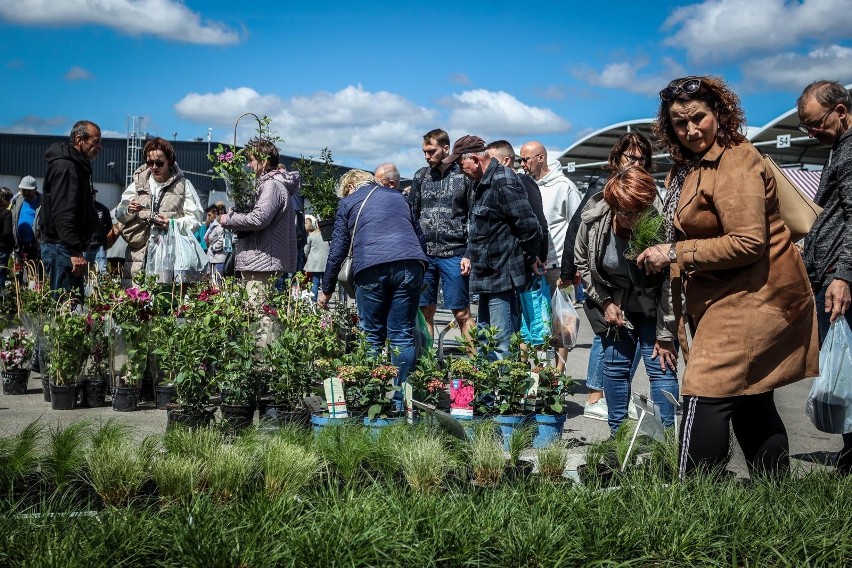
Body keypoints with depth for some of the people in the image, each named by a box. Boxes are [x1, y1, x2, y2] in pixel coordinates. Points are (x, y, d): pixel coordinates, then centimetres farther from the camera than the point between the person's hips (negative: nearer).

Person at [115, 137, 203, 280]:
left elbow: (195, 219, 3)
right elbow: (119, 214, 17)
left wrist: (173, 224, -14)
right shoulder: (138, 183, 15)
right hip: (139, 253, 3)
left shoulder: (183, 185, 7)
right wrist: (129, 210, -6)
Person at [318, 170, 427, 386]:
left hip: (371, 269, -2)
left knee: (372, 336, 6)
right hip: (409, 265, 2)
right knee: (403, 335, 4)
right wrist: (419, 275, 31)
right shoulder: (397, 196, 27)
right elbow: (420, 238, 26)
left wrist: (326, 290, 18)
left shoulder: (348, 202, 17)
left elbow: (338, 249, 13)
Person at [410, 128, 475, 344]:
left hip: (454, 255, -4)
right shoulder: (421, 176, 11)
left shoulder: (464, 176, 0)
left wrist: (469, 255, -8)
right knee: (425, 312, 6)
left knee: (462, 313, -3)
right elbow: (411, 215, 14)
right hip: (424, 254, 4)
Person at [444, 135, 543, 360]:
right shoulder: (481, 183, 16)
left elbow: (529, 227, -21)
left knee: (502, 346, -9)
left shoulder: (503, 182, -18)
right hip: (487, 276, 11)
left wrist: (530, 259, -8)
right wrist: (471, 256, 16)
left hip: (503, 276, -11)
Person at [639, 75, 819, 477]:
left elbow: (748, 243, -23)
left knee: (705, 398, -14)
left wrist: (675, 253, -19)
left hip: (752, 298, -10)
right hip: (721, 299, 10)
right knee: (751, 403, 15)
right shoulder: (686, 167, 13)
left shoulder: (735, 162, -16)